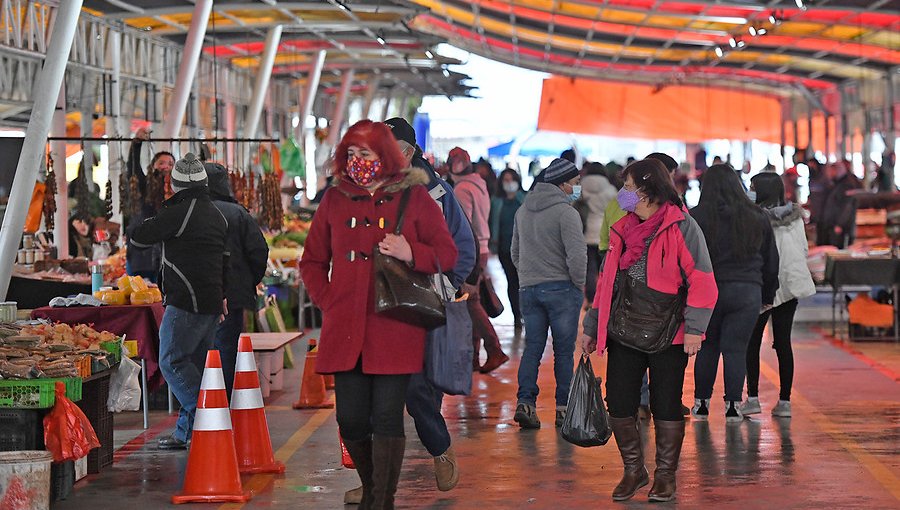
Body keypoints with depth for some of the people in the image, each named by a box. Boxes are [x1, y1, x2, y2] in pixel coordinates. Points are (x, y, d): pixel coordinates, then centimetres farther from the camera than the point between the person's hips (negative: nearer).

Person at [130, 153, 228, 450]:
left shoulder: (178, 213, -11)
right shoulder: (218, 216, 17)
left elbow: (137, 239, -4)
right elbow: (224, 261, 25)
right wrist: (220, 296, 33)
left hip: (186, 302, -9)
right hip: (211, 303, 9)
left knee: (171, 361, -6)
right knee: (196, 364, 11)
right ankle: (186, 432, 13)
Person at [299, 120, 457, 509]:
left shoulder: (414, 197, 4)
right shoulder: (335, 200, 12)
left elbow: (447, 254, 4)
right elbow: (312, 261, 20)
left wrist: (412, 254, -14)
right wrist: (328, 300, 6)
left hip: (395, 328, -3)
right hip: (345, 329, 3)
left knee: (387, 417, -6)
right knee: (350, 419, 3)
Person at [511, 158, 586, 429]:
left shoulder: (523, 211, 12)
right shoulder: (566, 213, -13)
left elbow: (515, 252, 20)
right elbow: (577, 256, -19)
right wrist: (579, 284, -5)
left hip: (528, 288, 6)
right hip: (561, 288, -6)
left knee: (532, 348, 8)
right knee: (564, 350, 3)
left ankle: (525, 402, -5)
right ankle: (564, 407, 4)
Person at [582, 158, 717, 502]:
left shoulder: (682, 227, -7)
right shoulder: (623, 229, 13)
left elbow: (702, 281, -12)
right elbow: (606, 282, 20)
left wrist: (694, 328, -20)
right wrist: (592, 327, 19)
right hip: (624, 332, 6)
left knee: (666, 407, 4)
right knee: (619, 404, 4)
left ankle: (665, 475, 18)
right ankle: (633, 470, 21)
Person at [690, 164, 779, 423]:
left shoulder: (696, 217, -4)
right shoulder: (757, 217, 7)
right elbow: (771, 261, 15)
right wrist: (768, 295, 23)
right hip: (747, 292, 1)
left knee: (707, 347, 11)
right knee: (736, 349, 4)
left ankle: (702, 402, 16)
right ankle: (733, 406, 2)